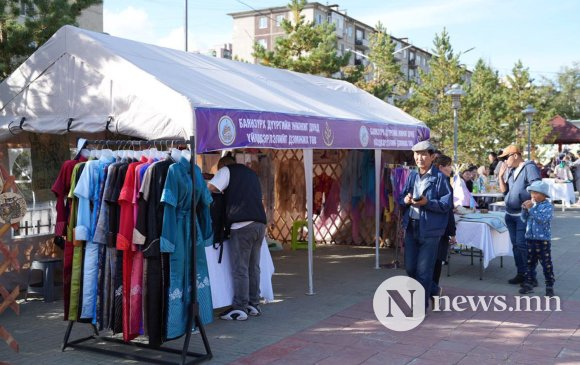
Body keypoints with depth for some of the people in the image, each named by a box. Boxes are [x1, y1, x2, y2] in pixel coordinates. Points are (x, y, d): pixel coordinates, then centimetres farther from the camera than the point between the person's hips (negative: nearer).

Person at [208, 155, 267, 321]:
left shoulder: (226, 170, 5)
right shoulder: (251, 173, 26)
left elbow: (210, 188, -8)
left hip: (242, 225, -7)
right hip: (260, 222, 7)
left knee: (240, 270, -3)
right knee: (253, 267, 12)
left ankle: (240, 308, -1)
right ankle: (254, 305, 17)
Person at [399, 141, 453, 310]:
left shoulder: (440, 177, -8)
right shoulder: (412, 176, 10)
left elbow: (446, 204, -11)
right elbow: (401, 199, 12)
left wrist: (427, 202, -23)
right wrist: (405, 200, -10)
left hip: (430, 229, -6)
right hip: (411, 227, 6)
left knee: (423, 269, 0)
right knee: (410, 267, 14)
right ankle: (430, 290, 38)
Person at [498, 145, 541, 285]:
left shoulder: (529, 167, -10)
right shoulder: (509, 170, 12)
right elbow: (504, 191, 11)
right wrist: (501, 175, -1)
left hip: (524, 213, -8)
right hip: (510, 213, 8)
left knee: (522, 244, -10)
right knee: (516, 245, 9)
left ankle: (531, 276, -1)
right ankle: (521, 273, 17)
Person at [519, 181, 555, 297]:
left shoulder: (548, 206, -10)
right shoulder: (532, 204, 8)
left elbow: (543, 219, -25)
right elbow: (524, 219, 9)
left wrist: (531, 209, -24)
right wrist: (524, 209, -7)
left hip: (543, 239, -6)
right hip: (530, 238, 6)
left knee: (546, 263, 1)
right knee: (530, 262, 12)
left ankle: (549, 286, 8)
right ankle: (528, 284, 20)